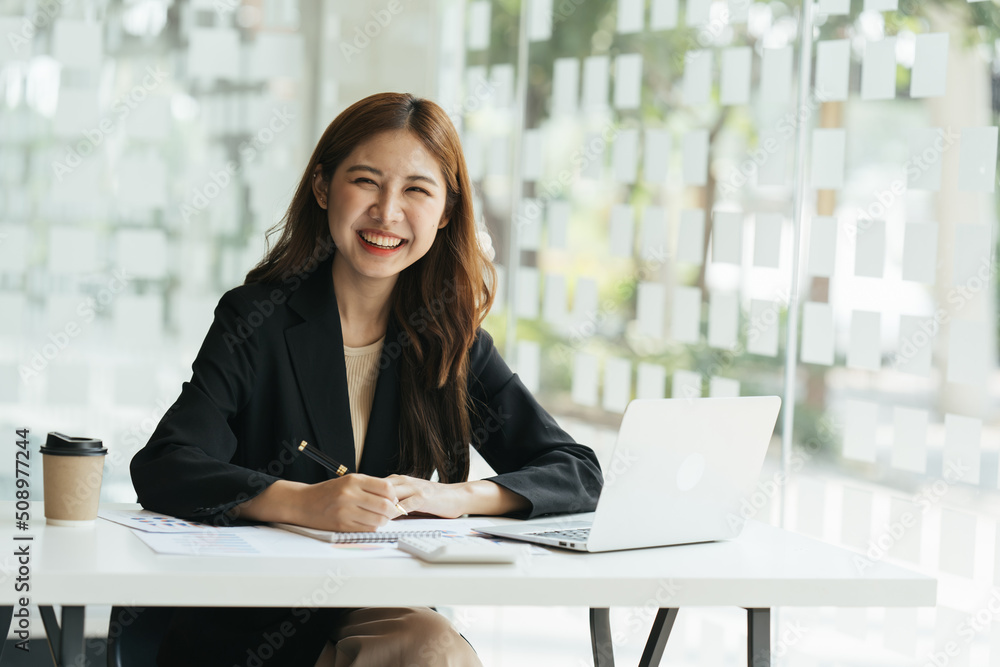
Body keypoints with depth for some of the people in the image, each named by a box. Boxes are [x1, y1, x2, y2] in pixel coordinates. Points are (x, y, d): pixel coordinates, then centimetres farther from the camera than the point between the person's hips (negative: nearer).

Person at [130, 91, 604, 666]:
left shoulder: (448, 339, 7)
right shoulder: (258, 319, -3)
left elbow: (578, 474, 5)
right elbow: (161, 470, -15)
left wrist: (459, 497, -15)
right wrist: (305, 504, -31)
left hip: (391, 616, 4)